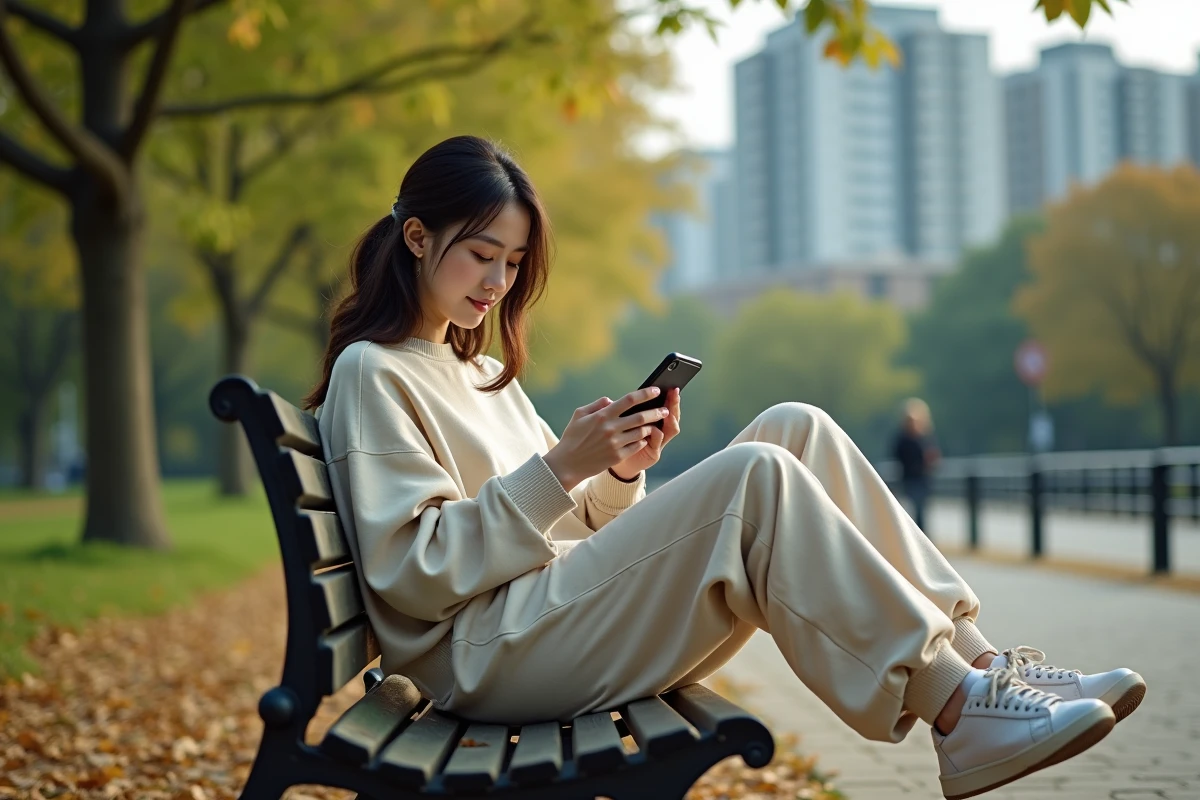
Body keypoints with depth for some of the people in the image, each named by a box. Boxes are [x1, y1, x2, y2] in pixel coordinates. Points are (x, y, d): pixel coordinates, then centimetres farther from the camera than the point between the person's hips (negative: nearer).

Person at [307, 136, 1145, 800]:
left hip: (580, 614, 8)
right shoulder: (371, 374, -1)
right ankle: (959, 711, -26)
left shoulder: (488, 376, 25)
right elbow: (415, 574, -12)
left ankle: (975, 657, -16)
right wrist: (559, 470, -18)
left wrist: (620, 475, 0)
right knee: (756, 475, -27)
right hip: (487, 651, -8)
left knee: (794, 430, -9)